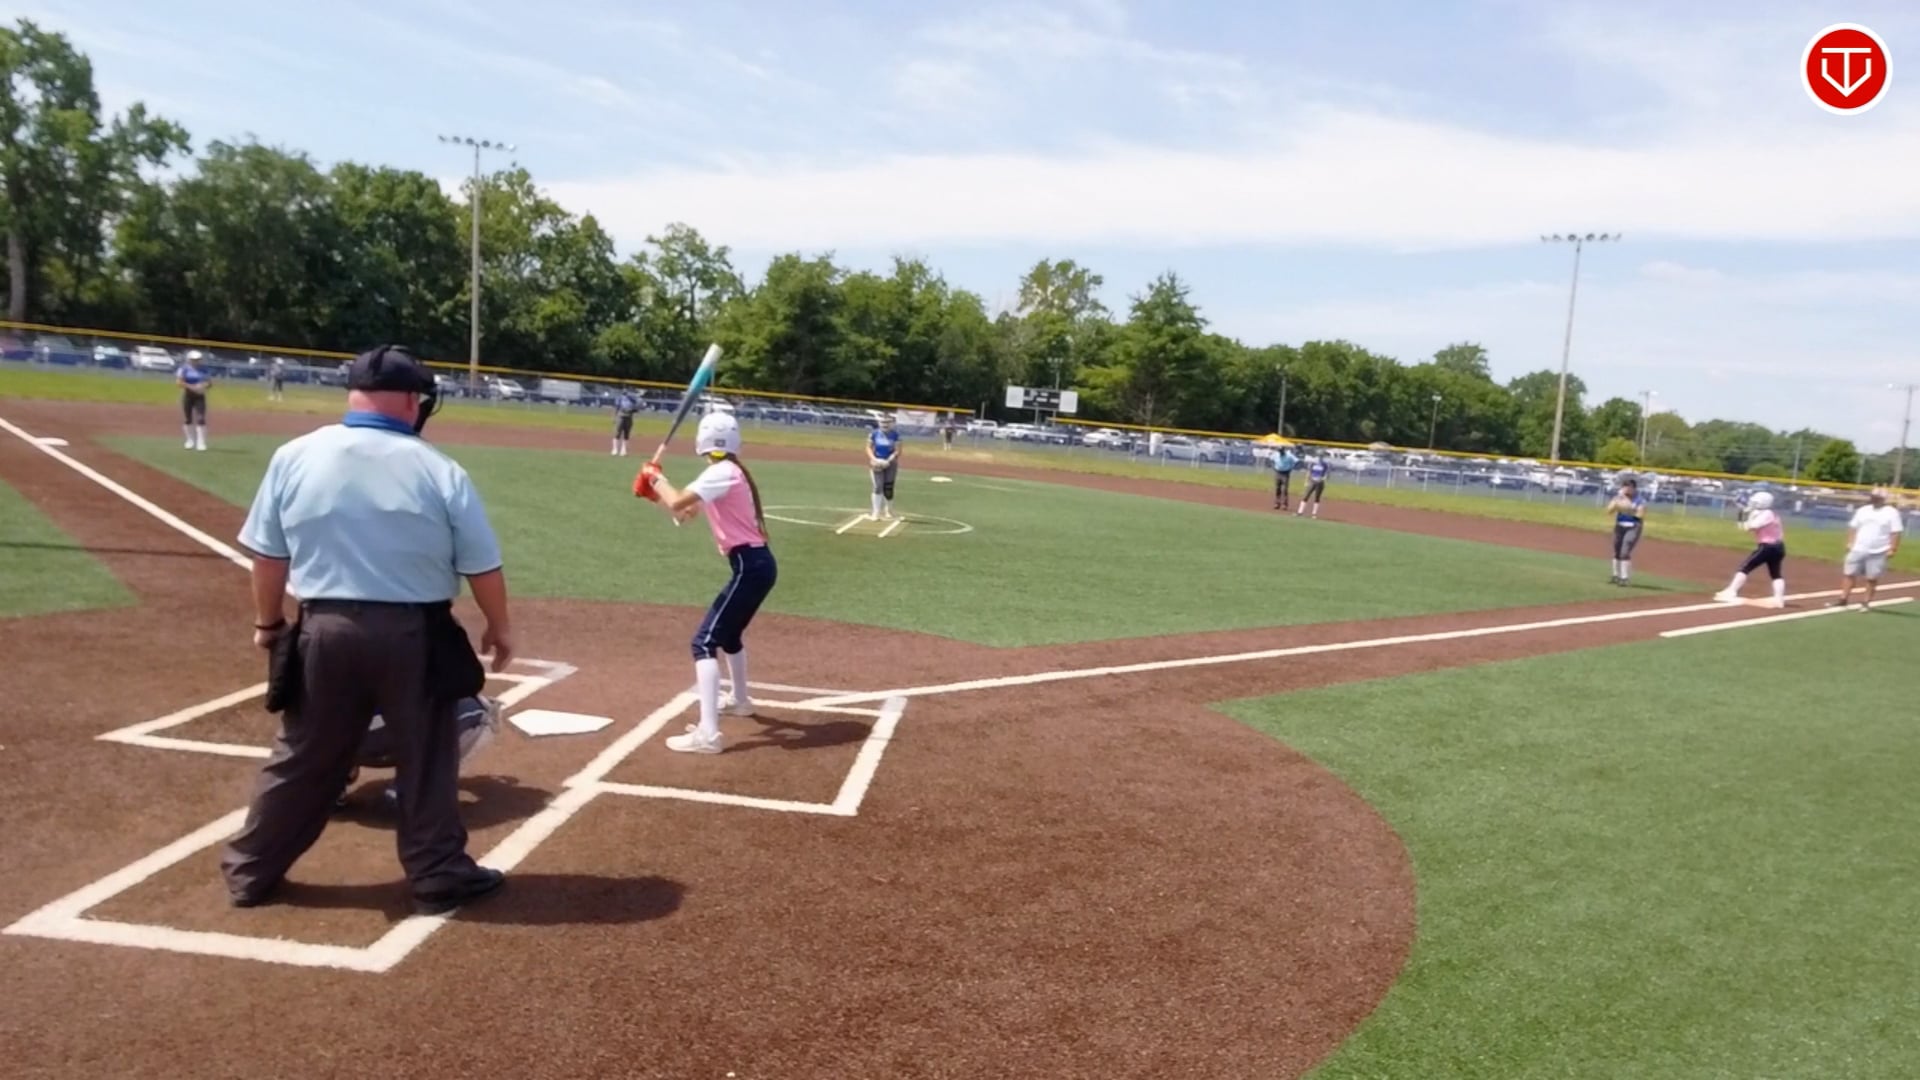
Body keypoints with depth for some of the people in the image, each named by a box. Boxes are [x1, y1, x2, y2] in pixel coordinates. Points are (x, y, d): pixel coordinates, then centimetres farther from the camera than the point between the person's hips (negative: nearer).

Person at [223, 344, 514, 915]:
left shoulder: (294, 457, -2)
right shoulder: (440, 471, -8)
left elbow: (269, 553, 6)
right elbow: (482, 566, -3)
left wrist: (268, 621, 21)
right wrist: (499, 627, 12)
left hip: (326, 631, 3)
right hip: (414, 635, -2)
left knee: (303, 758, 17)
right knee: (426, 759, 11)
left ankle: (251, 871, 30)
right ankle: (437, 876, 20)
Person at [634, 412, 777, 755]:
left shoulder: (721, 472, -13)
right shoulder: (729, 472, 16)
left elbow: (677, 503, -23)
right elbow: (685, 511, 20)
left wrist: (655, 476, -5)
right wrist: (654, 489, 7)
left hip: (750, 567, -10)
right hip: (757, 565, 10)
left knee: (705, 641, -14)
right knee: (727, 633, 30)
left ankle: (707, 733, -21)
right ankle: (739, 700, 52)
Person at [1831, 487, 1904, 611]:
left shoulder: (1891, 513, -6)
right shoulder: (1863, 510, 8)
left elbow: (1896, 533, -8)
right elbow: (1853, 527, 14)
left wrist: (1892, 549, -13)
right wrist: (1850, 543, 6)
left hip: (1878, 553, -4)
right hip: (1858, 550, 4)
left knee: (1872, 578, 1)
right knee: (1849, 574, 3)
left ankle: (1866, 603, 11)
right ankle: (1843, 600, 8)